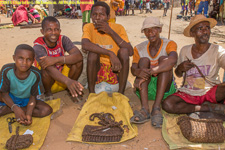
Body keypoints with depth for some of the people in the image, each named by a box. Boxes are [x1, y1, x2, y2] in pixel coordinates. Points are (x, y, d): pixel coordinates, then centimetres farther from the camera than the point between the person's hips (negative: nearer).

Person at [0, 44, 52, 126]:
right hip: (10, 98, -2)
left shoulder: (35, 74, -24)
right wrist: (15, 107, -32)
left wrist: (28, 114, -33)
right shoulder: (7, 70, -24)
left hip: (26, 100, 2)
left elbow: (33, 97, -17)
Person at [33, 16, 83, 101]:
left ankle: (72, 90, -2)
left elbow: (79, 56, -29)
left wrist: (56, 60, -42)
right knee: (46, 67, -35)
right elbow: (49, 68, -42)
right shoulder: (38, 46, -24)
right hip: (46, 80, -3)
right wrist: (67, 81, -61)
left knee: (78, 61, -20)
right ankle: (47, 93, -6)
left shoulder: (63, 39, -13)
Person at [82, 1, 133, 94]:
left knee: (124, 51, -23)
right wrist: (110, 54, -38)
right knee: (93, 52, -26)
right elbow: (85, 45, -29)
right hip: (97, 72, 0)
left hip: (116, 72, 1)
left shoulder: (118, 28, -6)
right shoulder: (89, 27, -6)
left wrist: (111, 32, -23)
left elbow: (130, 52, -20)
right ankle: (91, 93, -13)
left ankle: (121, 93, -16)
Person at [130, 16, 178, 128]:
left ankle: (156, 108, -35)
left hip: (165, 88, -1)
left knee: (163, 59, -21)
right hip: (144, 89, 2)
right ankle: (144, 110, -36)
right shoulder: (139, 48, 6)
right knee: (144, 60, -20)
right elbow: (133, 68, -10)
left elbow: (173, 60, -27)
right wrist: (138, 72, -36)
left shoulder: (169, 44, -3)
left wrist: (150, 72, -37)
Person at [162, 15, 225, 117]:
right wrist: (180, 68, -10)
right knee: (167, 104, -27)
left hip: (210, 92, -3)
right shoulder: (185, 50, 3)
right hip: (188, 93, 4)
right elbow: (178, 75, 13)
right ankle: (207, 108, -14)